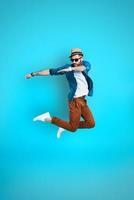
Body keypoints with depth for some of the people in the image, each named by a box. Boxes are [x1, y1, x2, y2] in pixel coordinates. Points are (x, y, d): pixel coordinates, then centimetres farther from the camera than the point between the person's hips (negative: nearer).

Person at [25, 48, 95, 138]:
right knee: (72, 128, -5)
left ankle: (66, 126, 19)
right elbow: (51, 71, -3)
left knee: (91, 123, 8)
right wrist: (33, 74, 0)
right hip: (75, 100, -5)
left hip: (83, 100, 5)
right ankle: (48, 118, 6)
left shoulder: (85, 63, 4)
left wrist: (71, 69, -39)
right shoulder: (68, 67, -5)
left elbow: (86, 67, -22)